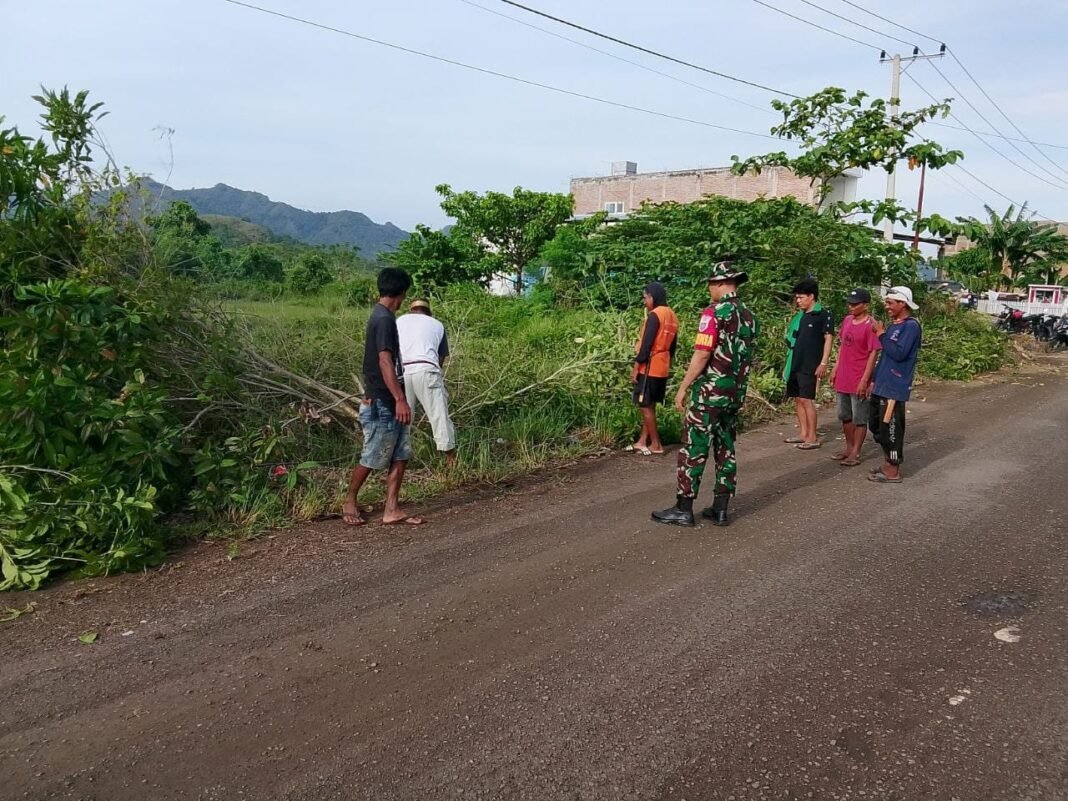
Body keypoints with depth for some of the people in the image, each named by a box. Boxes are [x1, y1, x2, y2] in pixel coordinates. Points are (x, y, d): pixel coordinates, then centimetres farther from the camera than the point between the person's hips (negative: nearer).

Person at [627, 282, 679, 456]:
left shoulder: (654, 315, -15)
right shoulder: (672, 316, 12)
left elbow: (646, 344, -18)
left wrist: (636, 367, -14)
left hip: (649, 367, -9)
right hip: (662, 368, 9)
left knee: (645, 406, 0)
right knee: (649, 405, 13)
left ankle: (656, 444, 5)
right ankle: (642, 442, 17)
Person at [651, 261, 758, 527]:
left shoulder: (714, 313, -15)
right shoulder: (749, 316, 9)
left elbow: (702, 355, -19)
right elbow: (746, 356, 15)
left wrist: (683, 388, -12)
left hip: (709, 392, -7)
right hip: (736, 393, 7)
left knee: (693, 450, -1)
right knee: (726, 450, 12)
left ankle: (683, 509, 4)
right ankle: (720, 509, 15)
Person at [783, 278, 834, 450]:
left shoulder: (823, 315, -7)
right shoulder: (799, 316, 14)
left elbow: (828, 339, -11)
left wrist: (823, 363, -18)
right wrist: (788, 364, 18)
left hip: (810, 365, -7)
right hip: (795, 364, 8)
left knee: (806, 400, -9)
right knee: (798, 399, 10)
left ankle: (812, 438, -4)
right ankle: (803, 433, 18)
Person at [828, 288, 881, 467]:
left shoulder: (870, 325, -15)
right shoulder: (847, 321, 8)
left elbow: (873, 354, -16)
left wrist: (864, 380, -19)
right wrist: (835, 369, 13)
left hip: (859, 380, -8)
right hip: (843, 378, 8)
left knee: (859, 418, 2)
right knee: (844, 416, 16)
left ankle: (855, 453, 9)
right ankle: (848, 447, 30)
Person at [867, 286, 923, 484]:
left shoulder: (911, 326, -13)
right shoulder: (893, 325, 14)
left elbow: (899, 353, -23)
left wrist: (881, 334, -14)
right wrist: (874, 379, 20)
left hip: (895, 388, -9)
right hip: (882, 385, 9)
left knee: (890, 428, -4)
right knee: (876, 425, 15)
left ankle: (893, 471, 5)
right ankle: (889, 464, 27)